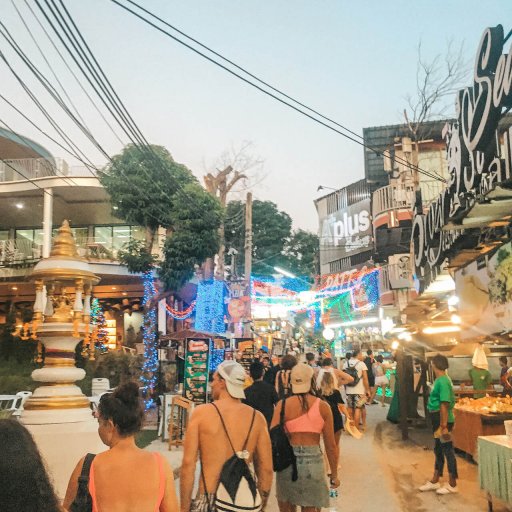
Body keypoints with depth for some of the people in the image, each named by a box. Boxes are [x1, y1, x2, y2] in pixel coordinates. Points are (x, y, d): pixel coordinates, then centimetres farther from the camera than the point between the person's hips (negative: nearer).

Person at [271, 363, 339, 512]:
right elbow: (330, 445, 0)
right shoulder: (323, 406, -4)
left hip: (287, 461, 0)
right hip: (313, 462, 1)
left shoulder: (282, 405, -7)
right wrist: (334, 474, 11)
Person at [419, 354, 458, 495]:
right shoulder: (440, 379, 9)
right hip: (438, 421, 10)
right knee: (438, 450, 17)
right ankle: (435, 481, 27)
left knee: (447, 450, 1)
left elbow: (444, 405, -23)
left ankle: (452, 485, 13)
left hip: (443, 421, -10)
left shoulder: (442, 381, -20)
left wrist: (444, 426, -24)